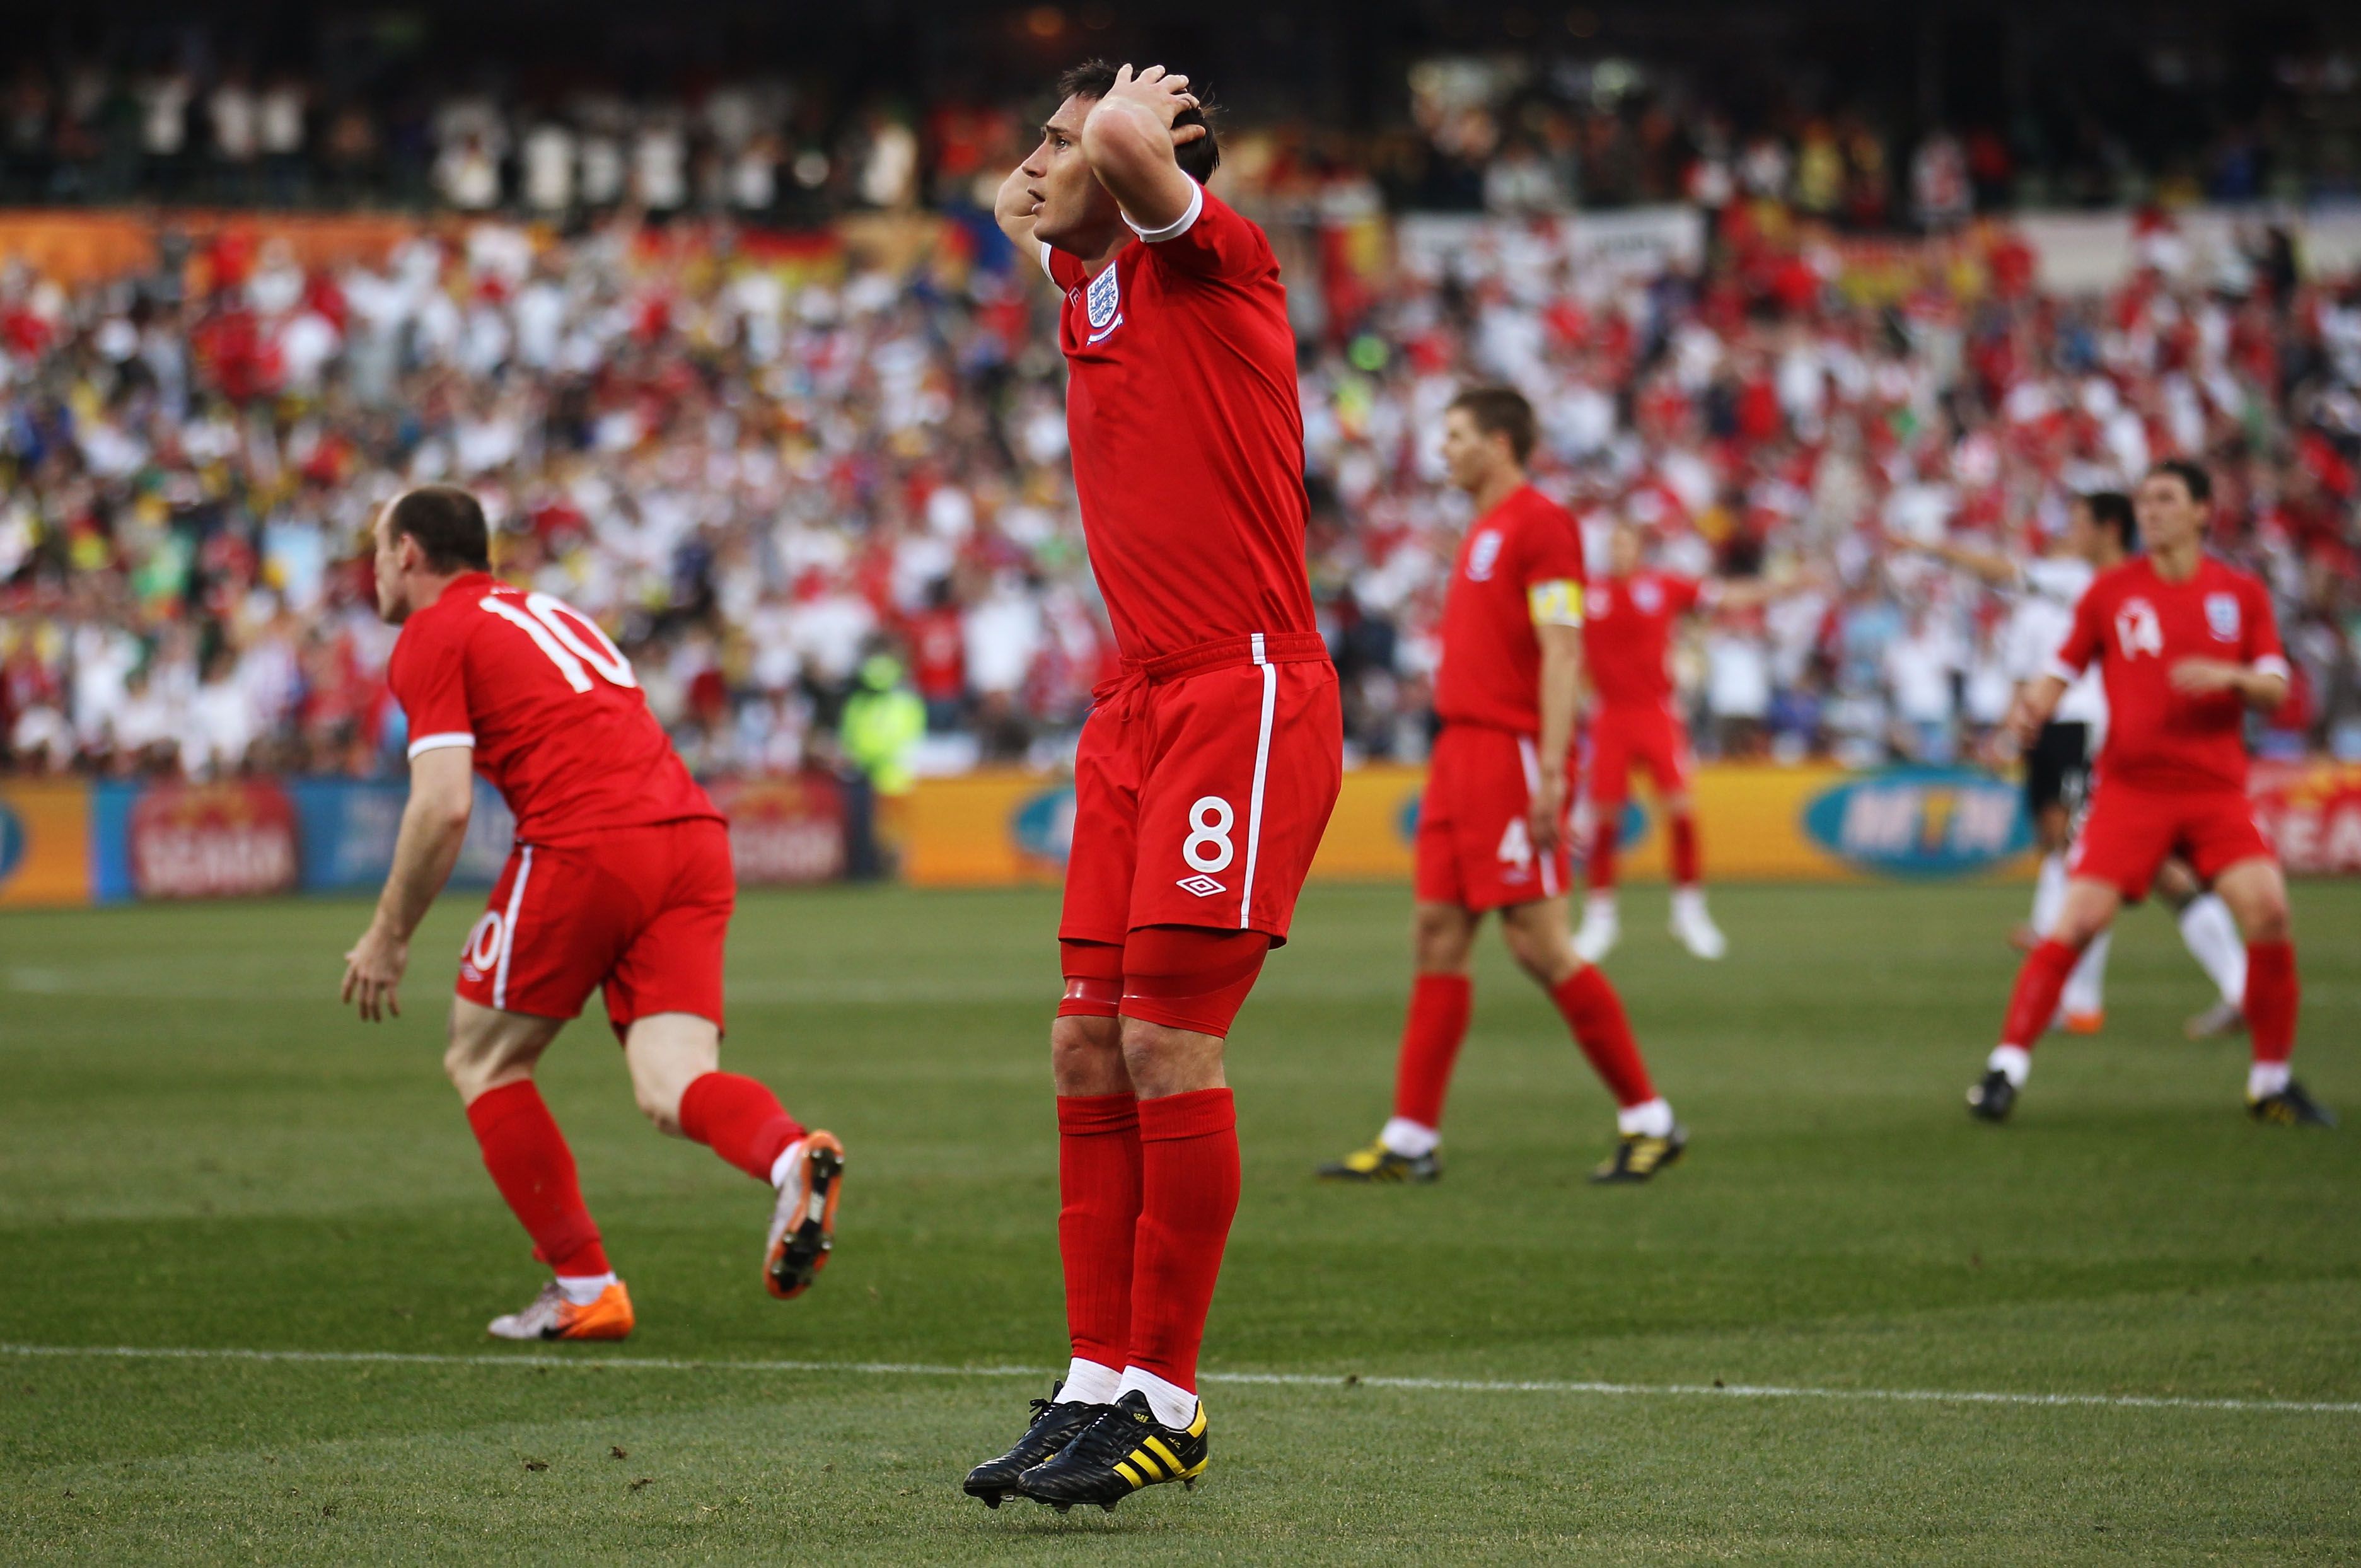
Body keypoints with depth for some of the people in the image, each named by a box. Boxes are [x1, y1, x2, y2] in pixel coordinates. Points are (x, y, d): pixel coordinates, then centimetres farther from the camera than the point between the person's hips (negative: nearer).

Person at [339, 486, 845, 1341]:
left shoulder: (433, 636, 5)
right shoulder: (550, 615, 30)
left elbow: (443, 807, -6)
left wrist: (388, 939, 3)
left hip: (587, 848, -7)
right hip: (693, 829, 7)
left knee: (483, 1063, 12)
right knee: (671, 1088, -4)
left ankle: (585, 1288, 7)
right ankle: (791, 1158, -36)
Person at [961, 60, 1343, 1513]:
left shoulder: (1215, 257, -6)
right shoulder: (1087, 284, 16)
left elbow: (1135, 144, -28)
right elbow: (1025, 206, 41)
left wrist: (1133, 120, -8)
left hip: (1245, 697, -8)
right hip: (1141, 706, 8)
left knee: (1168, 1043, -10)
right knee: (1090, 1048, 3)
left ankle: (1166, 1400, -4)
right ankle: (1098, 1382, 8)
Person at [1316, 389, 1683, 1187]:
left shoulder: (1542, 524, -9)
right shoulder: (1482, 531, 19)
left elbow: (1561, 652, -16)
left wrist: (1552, 770, -22)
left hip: (1512, 754, -9)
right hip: (1460, 753, 9)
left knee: (1540, 944, -9)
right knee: (1437, 935, 5)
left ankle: (1649, 1120, 0)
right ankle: (1410, 1139, 6)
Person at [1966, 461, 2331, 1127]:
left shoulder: (2242, 594, 8)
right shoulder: (2111, 590, 6)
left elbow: (2276, 690, 4)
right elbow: (2063, 671, 9)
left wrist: (2231, 677, -17)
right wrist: (2032, 707, -13)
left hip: (2217, 789, 1)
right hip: (2131, 785, -1)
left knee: (2268, 910, -16)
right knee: (2078, 920, -15)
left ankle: (2271, 1083, -2)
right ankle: (2007, 1067, -8)